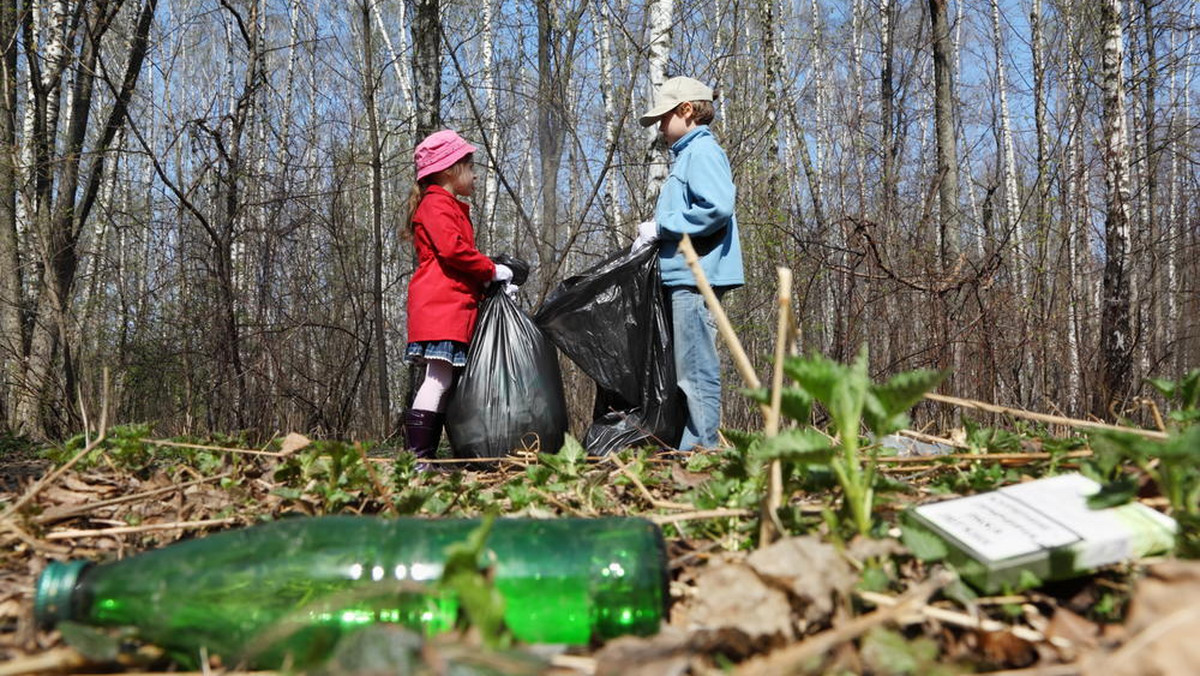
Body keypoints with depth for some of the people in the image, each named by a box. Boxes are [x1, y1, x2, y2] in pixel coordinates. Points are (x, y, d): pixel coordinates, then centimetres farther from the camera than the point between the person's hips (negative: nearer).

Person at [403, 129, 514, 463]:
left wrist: (489, 282, 16)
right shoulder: (437, 203, -4)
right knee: (439, 379, -15)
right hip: (441, 305, -11)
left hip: (454, 305, 11)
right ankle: (416, 455, -17)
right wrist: (491, 270, -8)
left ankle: (424, 457, 7)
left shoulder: (451, 207, 29)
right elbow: (452, 249, -18)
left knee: (442, 381, 6)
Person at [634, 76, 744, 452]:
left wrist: (661, 227, -14)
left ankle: (701, 446, -5)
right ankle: (690, 448, 18)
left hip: (696, 277, -11)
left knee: (695, 371, -9)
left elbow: (717, 208, -22)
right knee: (687, 370, 12)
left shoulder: (702, 151, -8)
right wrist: (653, 236, 11)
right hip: (681, 277, 11)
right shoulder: (686, 155, 23)